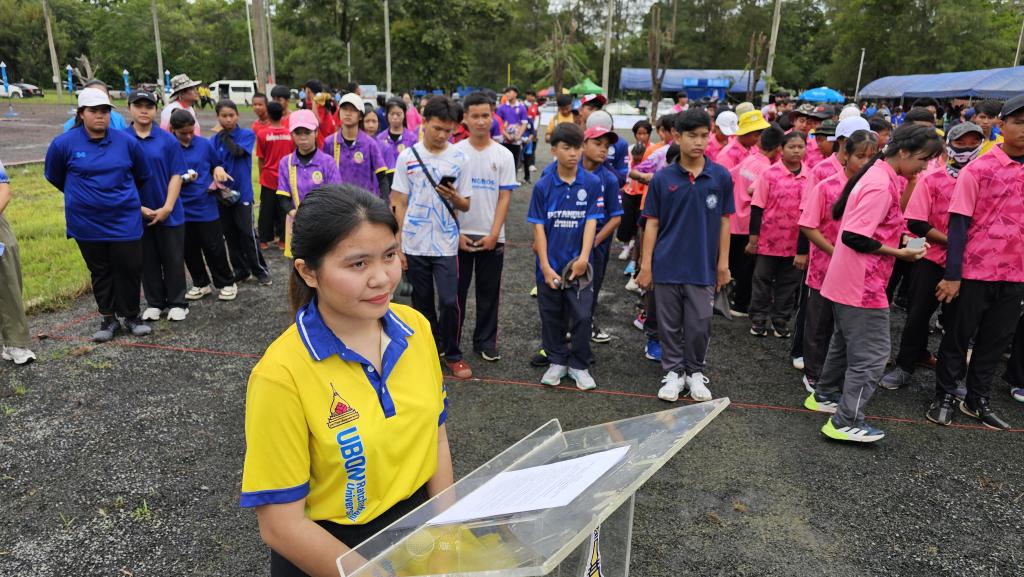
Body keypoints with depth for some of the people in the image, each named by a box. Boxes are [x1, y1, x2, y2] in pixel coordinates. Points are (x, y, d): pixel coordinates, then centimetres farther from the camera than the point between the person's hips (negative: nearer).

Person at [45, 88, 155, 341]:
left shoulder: (127, 141, -4)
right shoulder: (63, 144, -7)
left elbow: (142, 176, 12)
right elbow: (54, 177, 10)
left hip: (125, 219, 0)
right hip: (87, 223, 0)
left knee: (130, 268, 3)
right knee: (100, 271, 11)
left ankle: (132, 316, 20)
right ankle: (108, 318, 24)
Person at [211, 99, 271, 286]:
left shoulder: (247, 134, -3)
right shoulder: (215, 140, 4)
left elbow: (237, 151, -20)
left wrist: (224, 135, -8)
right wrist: (217, 182, -13)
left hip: (242, 193, -4)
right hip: (223, 194, 4)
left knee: (247, 234, -5)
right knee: (230, 235, 10)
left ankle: (260, 270, 7)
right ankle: (241, 270, 21)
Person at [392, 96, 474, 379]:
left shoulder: (458, 158, 0)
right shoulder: (407, 157, -1)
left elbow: (465, 205, 5)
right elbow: (400, 204, 2)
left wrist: (453, 196, -18)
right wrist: (397, 245, -2)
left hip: (446, 244, -1)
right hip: (414, 245, 1)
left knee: (449, 302, -5)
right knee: (423, 302, 12)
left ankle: (452, 354, 15)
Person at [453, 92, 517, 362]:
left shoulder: (504, 155, 1)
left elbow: (505, 197, -2)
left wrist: (494, 234, -9)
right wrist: (455, 232, -7)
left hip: (491, 236, 1)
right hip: (460, 235, 0)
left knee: (489, 292, 8)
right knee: (456, 290, 7)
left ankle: (485, 342, 21)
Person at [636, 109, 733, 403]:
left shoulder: (721, 177, -2)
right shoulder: (663, 178, -3)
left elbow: (724, 221, 4)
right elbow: (652, 223, 1)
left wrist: (723, 263, 3)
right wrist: (646, 263, -2)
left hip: (703, 267, 0)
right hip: (667, 265, 0)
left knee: (699, 325, 7)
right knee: (670, 324, 10)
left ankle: (695, 372, 28)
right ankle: (673, 372, 26)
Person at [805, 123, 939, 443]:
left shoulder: (880, 176, 10)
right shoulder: (882, 186, -20)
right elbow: (855, 237, -24)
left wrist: (897, 238, 3)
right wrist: (899, 253, -15)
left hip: (846, 282, 10)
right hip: (863, 285, -10)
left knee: (845, 342, 23)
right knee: (873, 354, -3)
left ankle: (825, 395, 37)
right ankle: (846, 421, 3)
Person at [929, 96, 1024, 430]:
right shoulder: (978, 170, -8)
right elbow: (959, 224, -10)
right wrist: (952, 275, -13)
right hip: (975, 270, -5)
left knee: (996, 340, 14)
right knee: (959, 337, 8)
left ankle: (977, 399, 29)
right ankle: (944, 396, 22)